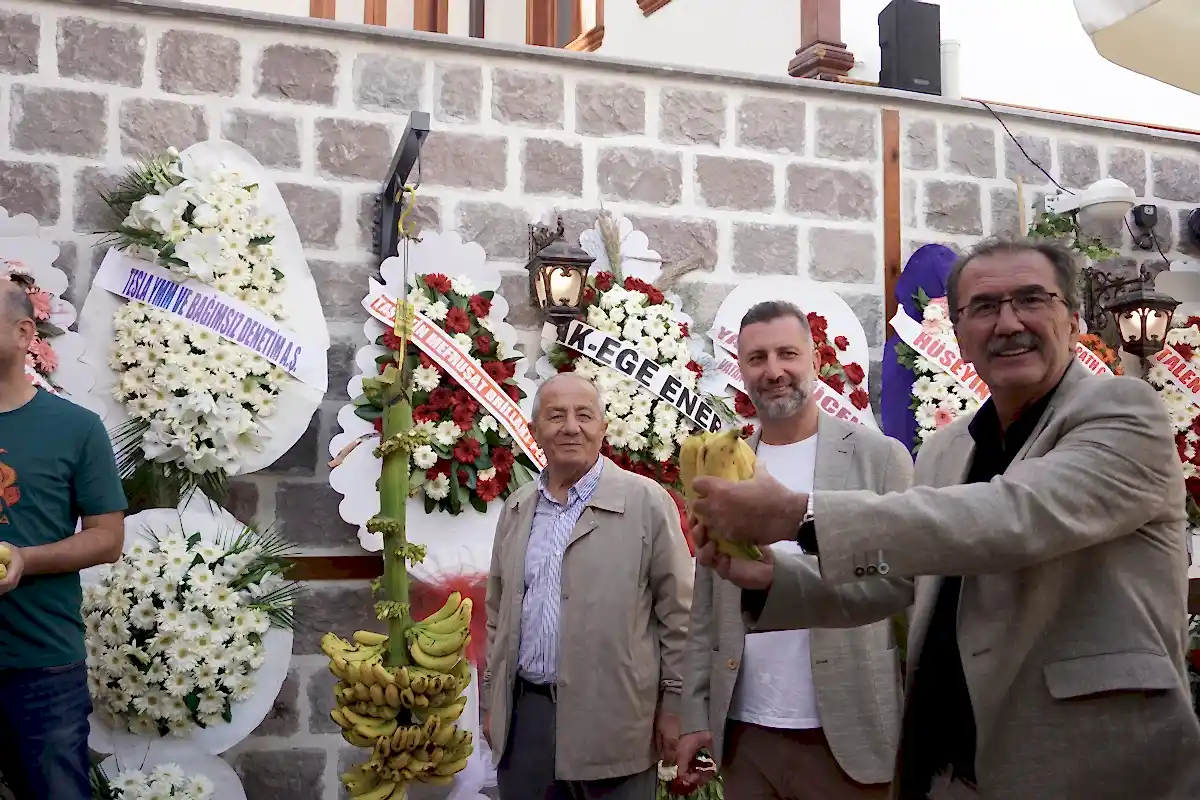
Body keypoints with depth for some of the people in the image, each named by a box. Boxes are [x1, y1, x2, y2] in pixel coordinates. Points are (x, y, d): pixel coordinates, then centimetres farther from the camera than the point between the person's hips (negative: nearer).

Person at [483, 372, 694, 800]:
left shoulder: (646, 501, -6)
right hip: (524, 713, 4)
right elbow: (498, 612, 15)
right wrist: (491, 701, 14)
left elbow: (678, 612, -5)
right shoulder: (515, 509, 9)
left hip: (613, 720, -4)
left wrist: (675, 706, -5)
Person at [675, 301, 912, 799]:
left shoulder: (881, 458, -2)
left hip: (849, 734, -3)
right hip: (744, 736, 3)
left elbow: (911, 593, -3)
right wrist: (695, 715, 6)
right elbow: (705, 612, 10)